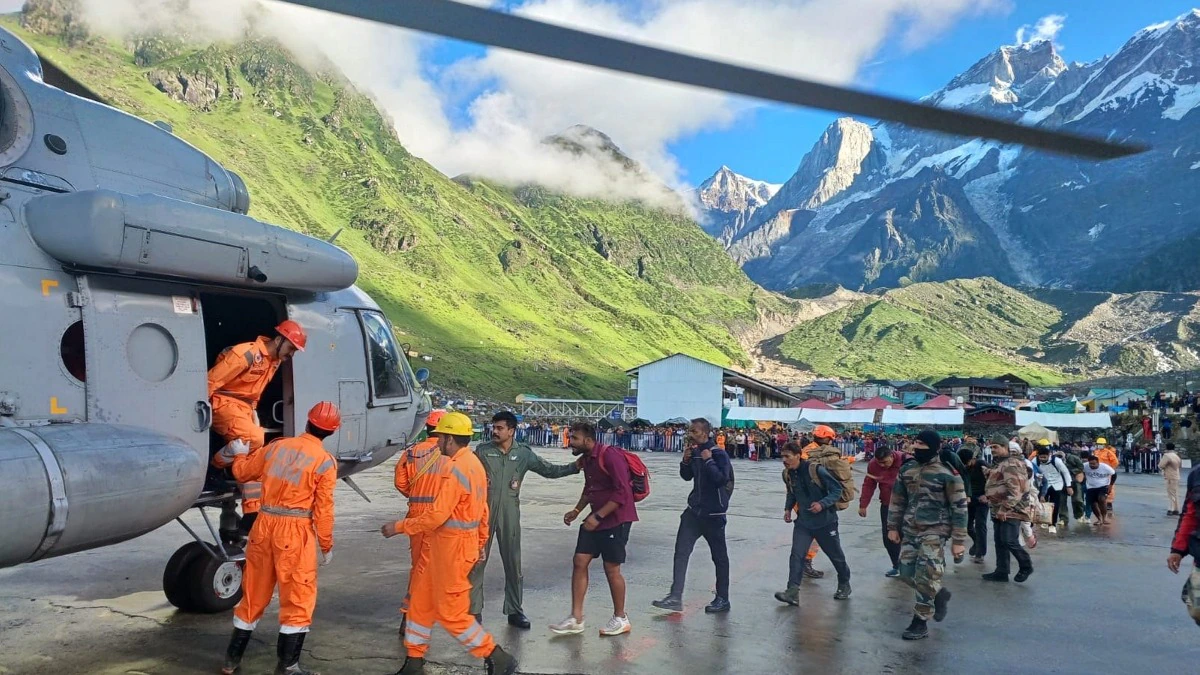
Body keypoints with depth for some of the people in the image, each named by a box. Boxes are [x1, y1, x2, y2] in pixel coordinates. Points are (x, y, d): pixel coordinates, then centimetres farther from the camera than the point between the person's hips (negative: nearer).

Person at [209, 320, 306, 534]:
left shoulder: (275, 361, 8)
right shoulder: (246, 354, -20)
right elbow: (211, 381, -21)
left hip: (243, 408, 9)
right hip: (223, 404, -9)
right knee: (255, 437, -31)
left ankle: (251, 515, 5)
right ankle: (214, 467, -9)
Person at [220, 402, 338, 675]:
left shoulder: (277, 446, 5)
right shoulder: (325, 461, -9)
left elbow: (243, 472, 18)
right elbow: (323, 509, -9)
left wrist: (240, 453, 38)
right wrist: (327, 545, 2)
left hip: (264, 526, 5)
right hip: (296, 532, -5)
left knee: (253, 594, 18)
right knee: (298, 599, 6)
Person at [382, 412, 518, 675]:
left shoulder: (456, 469, -21)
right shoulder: (474, 464, 10)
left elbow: (436, 515, -23)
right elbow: (483, 510, 16)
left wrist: (399, 527, -14)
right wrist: (481, 542, 24)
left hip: (452, 547, -10)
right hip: (448, 545, 10)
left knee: (451, 613, 0)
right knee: (421, 602, 16)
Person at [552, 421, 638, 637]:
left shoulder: (609, 455, -20)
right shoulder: (587, 458, 9)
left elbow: (622, 492, -23)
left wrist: (597, 516, -23)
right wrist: (577, 510, 12)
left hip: (616, 519, -9)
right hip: (597, 518, 9)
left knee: (611, 569, 0)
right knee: (579, 562, 3)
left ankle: (621, 619, 19)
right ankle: (576, 619, 10)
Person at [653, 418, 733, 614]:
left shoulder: (719, 454, -14)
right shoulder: (694, 452, 6)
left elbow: (721, 480, -25)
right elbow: (686, 476, 13)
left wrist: (708, 460, -24)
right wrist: (686, 460, -4)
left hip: (713, 513, -6)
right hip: (694, 510, 7)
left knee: (719, 556, 7)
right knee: (681, 551, -1)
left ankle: (722, 599, 19)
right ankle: (675, 597, 1)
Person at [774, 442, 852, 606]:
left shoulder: (816, 470, -22)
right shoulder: (787, 474, -4)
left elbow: (837, 489, -15)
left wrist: (822, 504, -27)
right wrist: (788, 508, -1)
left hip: (825, 521, -4)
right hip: (803, 522, 4)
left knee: (835, 555, 14)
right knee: (797, 555, -11)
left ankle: (844, 585, 38)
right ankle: (792, 592, -13)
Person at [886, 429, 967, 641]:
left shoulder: (947, 474, -13)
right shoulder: (907, 469, 4)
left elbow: (959, 507, -10)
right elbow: (897, 499, 14)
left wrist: (958, 540, -10)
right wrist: (893, 526, 11)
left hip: (935, 531, -6)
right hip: (910, 529, 6)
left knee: (925, 577, -8)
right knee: (907, 573, 7)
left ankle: (920, 623, 7)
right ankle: (939, 594, 34)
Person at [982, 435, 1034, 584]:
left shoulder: (1011, 464, -17)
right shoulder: (1000, 463, 16)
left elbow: (1015, 491, -25)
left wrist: (1004, 509, -26)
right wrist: (988, 496, 14)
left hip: (1011, 511, -10)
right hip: (999, 510, 10)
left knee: (1009, 541, -10)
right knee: (999, 542, 10)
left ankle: (1026, 566, 11)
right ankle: (1001, 572, 15)